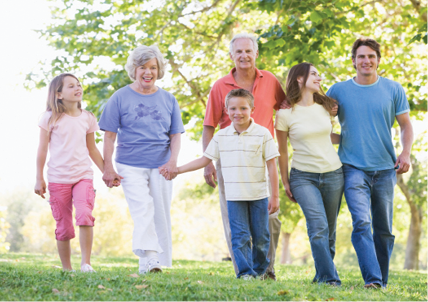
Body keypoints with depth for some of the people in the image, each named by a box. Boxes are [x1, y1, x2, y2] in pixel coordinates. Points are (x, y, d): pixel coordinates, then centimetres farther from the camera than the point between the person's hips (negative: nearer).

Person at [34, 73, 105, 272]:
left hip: (83, 175, 1)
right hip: (58, 179, -1)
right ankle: (66, 269, 15)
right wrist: (39, 178, -1)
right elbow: (42, 150, 2)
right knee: (64, 227, 2)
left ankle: (86, 263, -16)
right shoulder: (50, 118, 0)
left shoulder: (87, 118, 9)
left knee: (84, 215, -22)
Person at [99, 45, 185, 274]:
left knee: (161, 214, 5)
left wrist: (173, 161, -7)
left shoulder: (168, 100, 10)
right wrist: (108, 168, -4)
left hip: (161, 166, 3)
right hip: (130, 166, -3)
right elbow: (109, 135, 2)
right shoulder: (120, 98, 2)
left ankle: (160, 262, 14)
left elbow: (175, 135, 10)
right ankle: (148, 260, -28)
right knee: (142, 210, -18)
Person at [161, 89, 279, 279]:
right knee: (240, 237, -3)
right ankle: (245, 272, 4)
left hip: (259, 196, -2)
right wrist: (177, 170, 7)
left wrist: (275, 196, -4)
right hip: (234, 197, 2)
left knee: (260, 238, 6)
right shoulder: (221, 136, 5)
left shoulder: (262, 134, -3)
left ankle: (260, 270, 24)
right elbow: (205, 159, 12)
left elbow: (272, 166, -2)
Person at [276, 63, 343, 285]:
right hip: (303, 176, -4)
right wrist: (285, 182, 5)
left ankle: (322, 275, 20)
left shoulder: (325, 108, 7)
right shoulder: (285, 114, -5)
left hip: (333, 174, 4)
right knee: (318, 227, -17)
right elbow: (282, 151, 4)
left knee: (329, 230, 6)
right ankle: (329, 278, -16)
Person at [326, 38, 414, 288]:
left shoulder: (393, 89, 5)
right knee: (362, 223, -18)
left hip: (385, 168, 2)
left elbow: (406, 125, 10)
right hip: (354, 167, -2)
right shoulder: (339, 91, 3)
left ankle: (382, 280, 21)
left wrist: (406, 153, -4)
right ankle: (371, 279, -21)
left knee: (384, 229, 8)